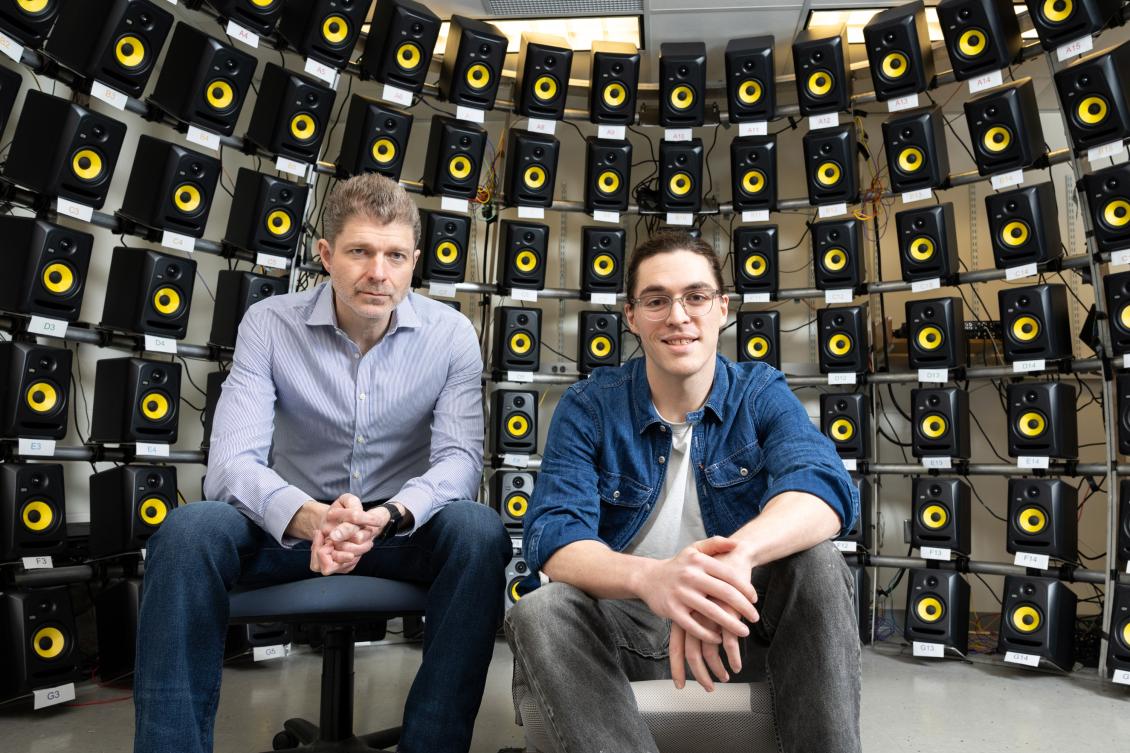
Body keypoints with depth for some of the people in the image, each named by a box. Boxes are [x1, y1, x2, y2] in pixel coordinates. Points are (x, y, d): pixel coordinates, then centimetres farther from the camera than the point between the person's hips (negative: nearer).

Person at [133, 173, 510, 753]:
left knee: (479, 532, -31)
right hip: (292, 524, 0)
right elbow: (232, 460, -18)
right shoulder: (269, 324, -9)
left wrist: (387, 515, -37)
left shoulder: (451, 334, -7)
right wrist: (313, 518, -40)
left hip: (404, 528, 0)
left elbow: (460, 457, -15)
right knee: (188, 530, -29)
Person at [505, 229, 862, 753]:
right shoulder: (587, 409, -7)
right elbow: (553, 536, -21)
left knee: (815, 561, -28)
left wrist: (737, 554, -48)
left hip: (734, 613, 1)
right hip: (629, 621, 0)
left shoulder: (762, 394, -4)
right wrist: (650, 578, -45)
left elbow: (823, 486, -25)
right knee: (539, 612, -30)